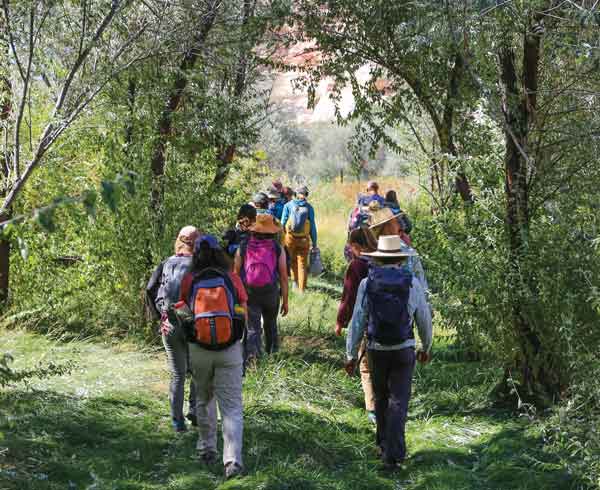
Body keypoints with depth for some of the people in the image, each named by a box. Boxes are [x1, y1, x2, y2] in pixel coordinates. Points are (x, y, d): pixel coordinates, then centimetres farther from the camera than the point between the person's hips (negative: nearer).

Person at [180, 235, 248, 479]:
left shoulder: (189, 281, -4)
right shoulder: (232, 278, -3)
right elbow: (244, 311, 4)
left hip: (199, 349, 1)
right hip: (230, 349, -1)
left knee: (203, 400, 23)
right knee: (231, 406, 0)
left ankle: (207, 449, 31)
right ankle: (233, 460, -11)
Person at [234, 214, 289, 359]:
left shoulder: (243, 248, -4)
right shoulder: (278, 250, -5)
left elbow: (236, 274, -2)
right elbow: (283, 277, -5)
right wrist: (285, 301, 2)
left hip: (249, 294, -1)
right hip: (271, 294, 1)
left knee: (253, 328, 0)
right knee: (271, 326, 22)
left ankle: (252, 355, -18)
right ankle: (272, 353, 37)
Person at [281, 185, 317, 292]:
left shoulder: (288, 205, -3)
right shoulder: (309, 208, -3)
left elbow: (283, 222, -4)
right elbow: (312, 226, -1)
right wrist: (314, 242, 5)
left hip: (290, 237, 0)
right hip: (304, 239, 0)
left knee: (293, 260, 20)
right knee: (302, 264, 6)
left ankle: (295, 281, 27)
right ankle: (302, 289, 5)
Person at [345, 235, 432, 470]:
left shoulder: (367, 284, -7)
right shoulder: (413, 284, -6)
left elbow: (357, 322, -6)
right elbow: (424, 320, 3)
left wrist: (351, 355, 3)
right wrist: (426, 347, 20)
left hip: (376, 351, 1)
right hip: (404, 351, -1)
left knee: (381, 398, 20)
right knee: (398, 402, 1)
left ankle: (384, 443, 34)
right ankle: (392, 453, -7)